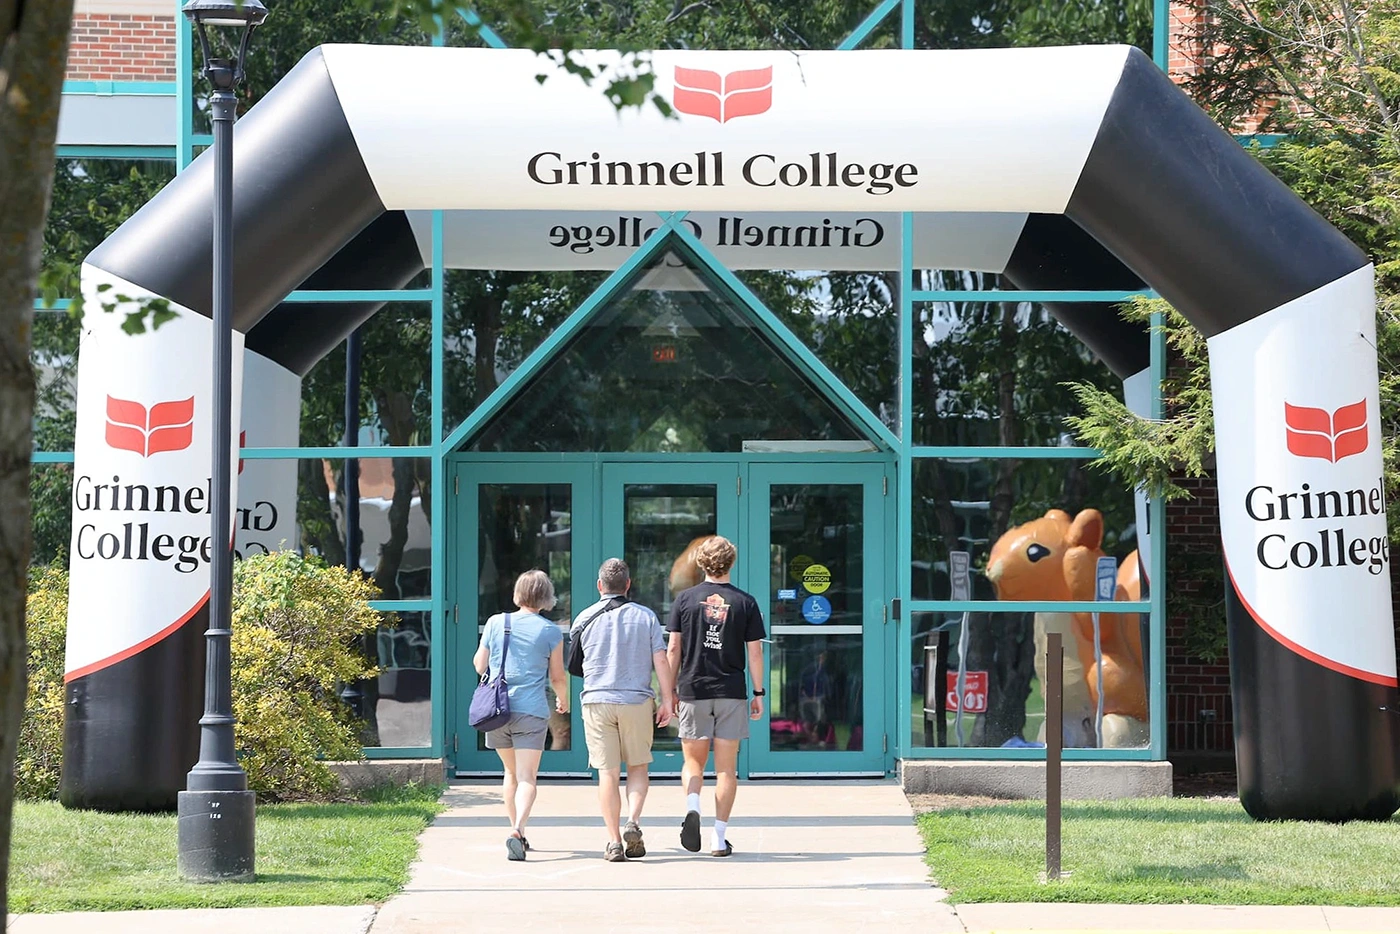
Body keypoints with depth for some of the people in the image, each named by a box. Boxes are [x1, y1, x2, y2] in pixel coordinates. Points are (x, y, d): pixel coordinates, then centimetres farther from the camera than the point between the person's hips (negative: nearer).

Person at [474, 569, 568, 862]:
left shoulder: (495, 623, 4)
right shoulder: (550, 631, -2)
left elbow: (479, 666, 9)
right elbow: (558, 676, 4)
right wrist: (563, 700, 24)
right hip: (531, 710, -3)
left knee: (511, 773, 20)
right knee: (526, 777, -6)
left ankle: (517, 830, 25)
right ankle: (518, 830, -26)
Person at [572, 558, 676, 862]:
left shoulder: (585, 619, 3)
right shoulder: (646, 617, 3)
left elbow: (574, 665, 12)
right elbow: (661, 660, -2)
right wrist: (667, 700, 2)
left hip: (597, 702, 0)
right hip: (637, 700, 0)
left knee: (608, 773, 2)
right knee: (638, 767, 13)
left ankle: (614, 842, 0)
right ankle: (633, 821, -9)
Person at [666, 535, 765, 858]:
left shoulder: (685, 599, 0)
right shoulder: (745, 602, 0)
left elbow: (673, 648, 1)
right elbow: (755, 652, 0)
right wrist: (759, 692, 8)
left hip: (693, 690, 0)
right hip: (732, 693, 0)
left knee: (693, 761, 13)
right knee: (726, 768, 5)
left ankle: (692, 808, -15)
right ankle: (719, 837, 2)